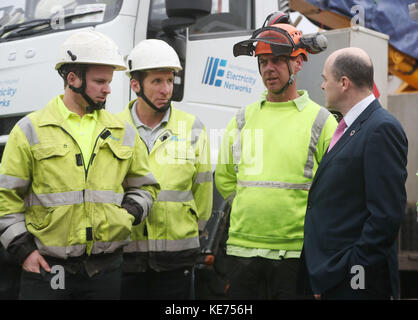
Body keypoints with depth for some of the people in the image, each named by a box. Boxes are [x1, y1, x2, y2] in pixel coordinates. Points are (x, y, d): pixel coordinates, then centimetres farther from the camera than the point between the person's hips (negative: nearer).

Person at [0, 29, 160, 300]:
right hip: (46, 267, -3)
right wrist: (22, 249, -6)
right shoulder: (31, 130, 0)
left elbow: (144, 185, 21)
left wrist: (129, 214, 1)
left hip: (105, 268, 3)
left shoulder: (123, 133, 10)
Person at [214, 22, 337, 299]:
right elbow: (224, 177, 20)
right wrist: (253, 209, 12)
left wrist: (306, 217, -2)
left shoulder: (320, 120, 1)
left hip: (294, 250, -3)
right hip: (242, 246, 3)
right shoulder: (243, 119, 11)